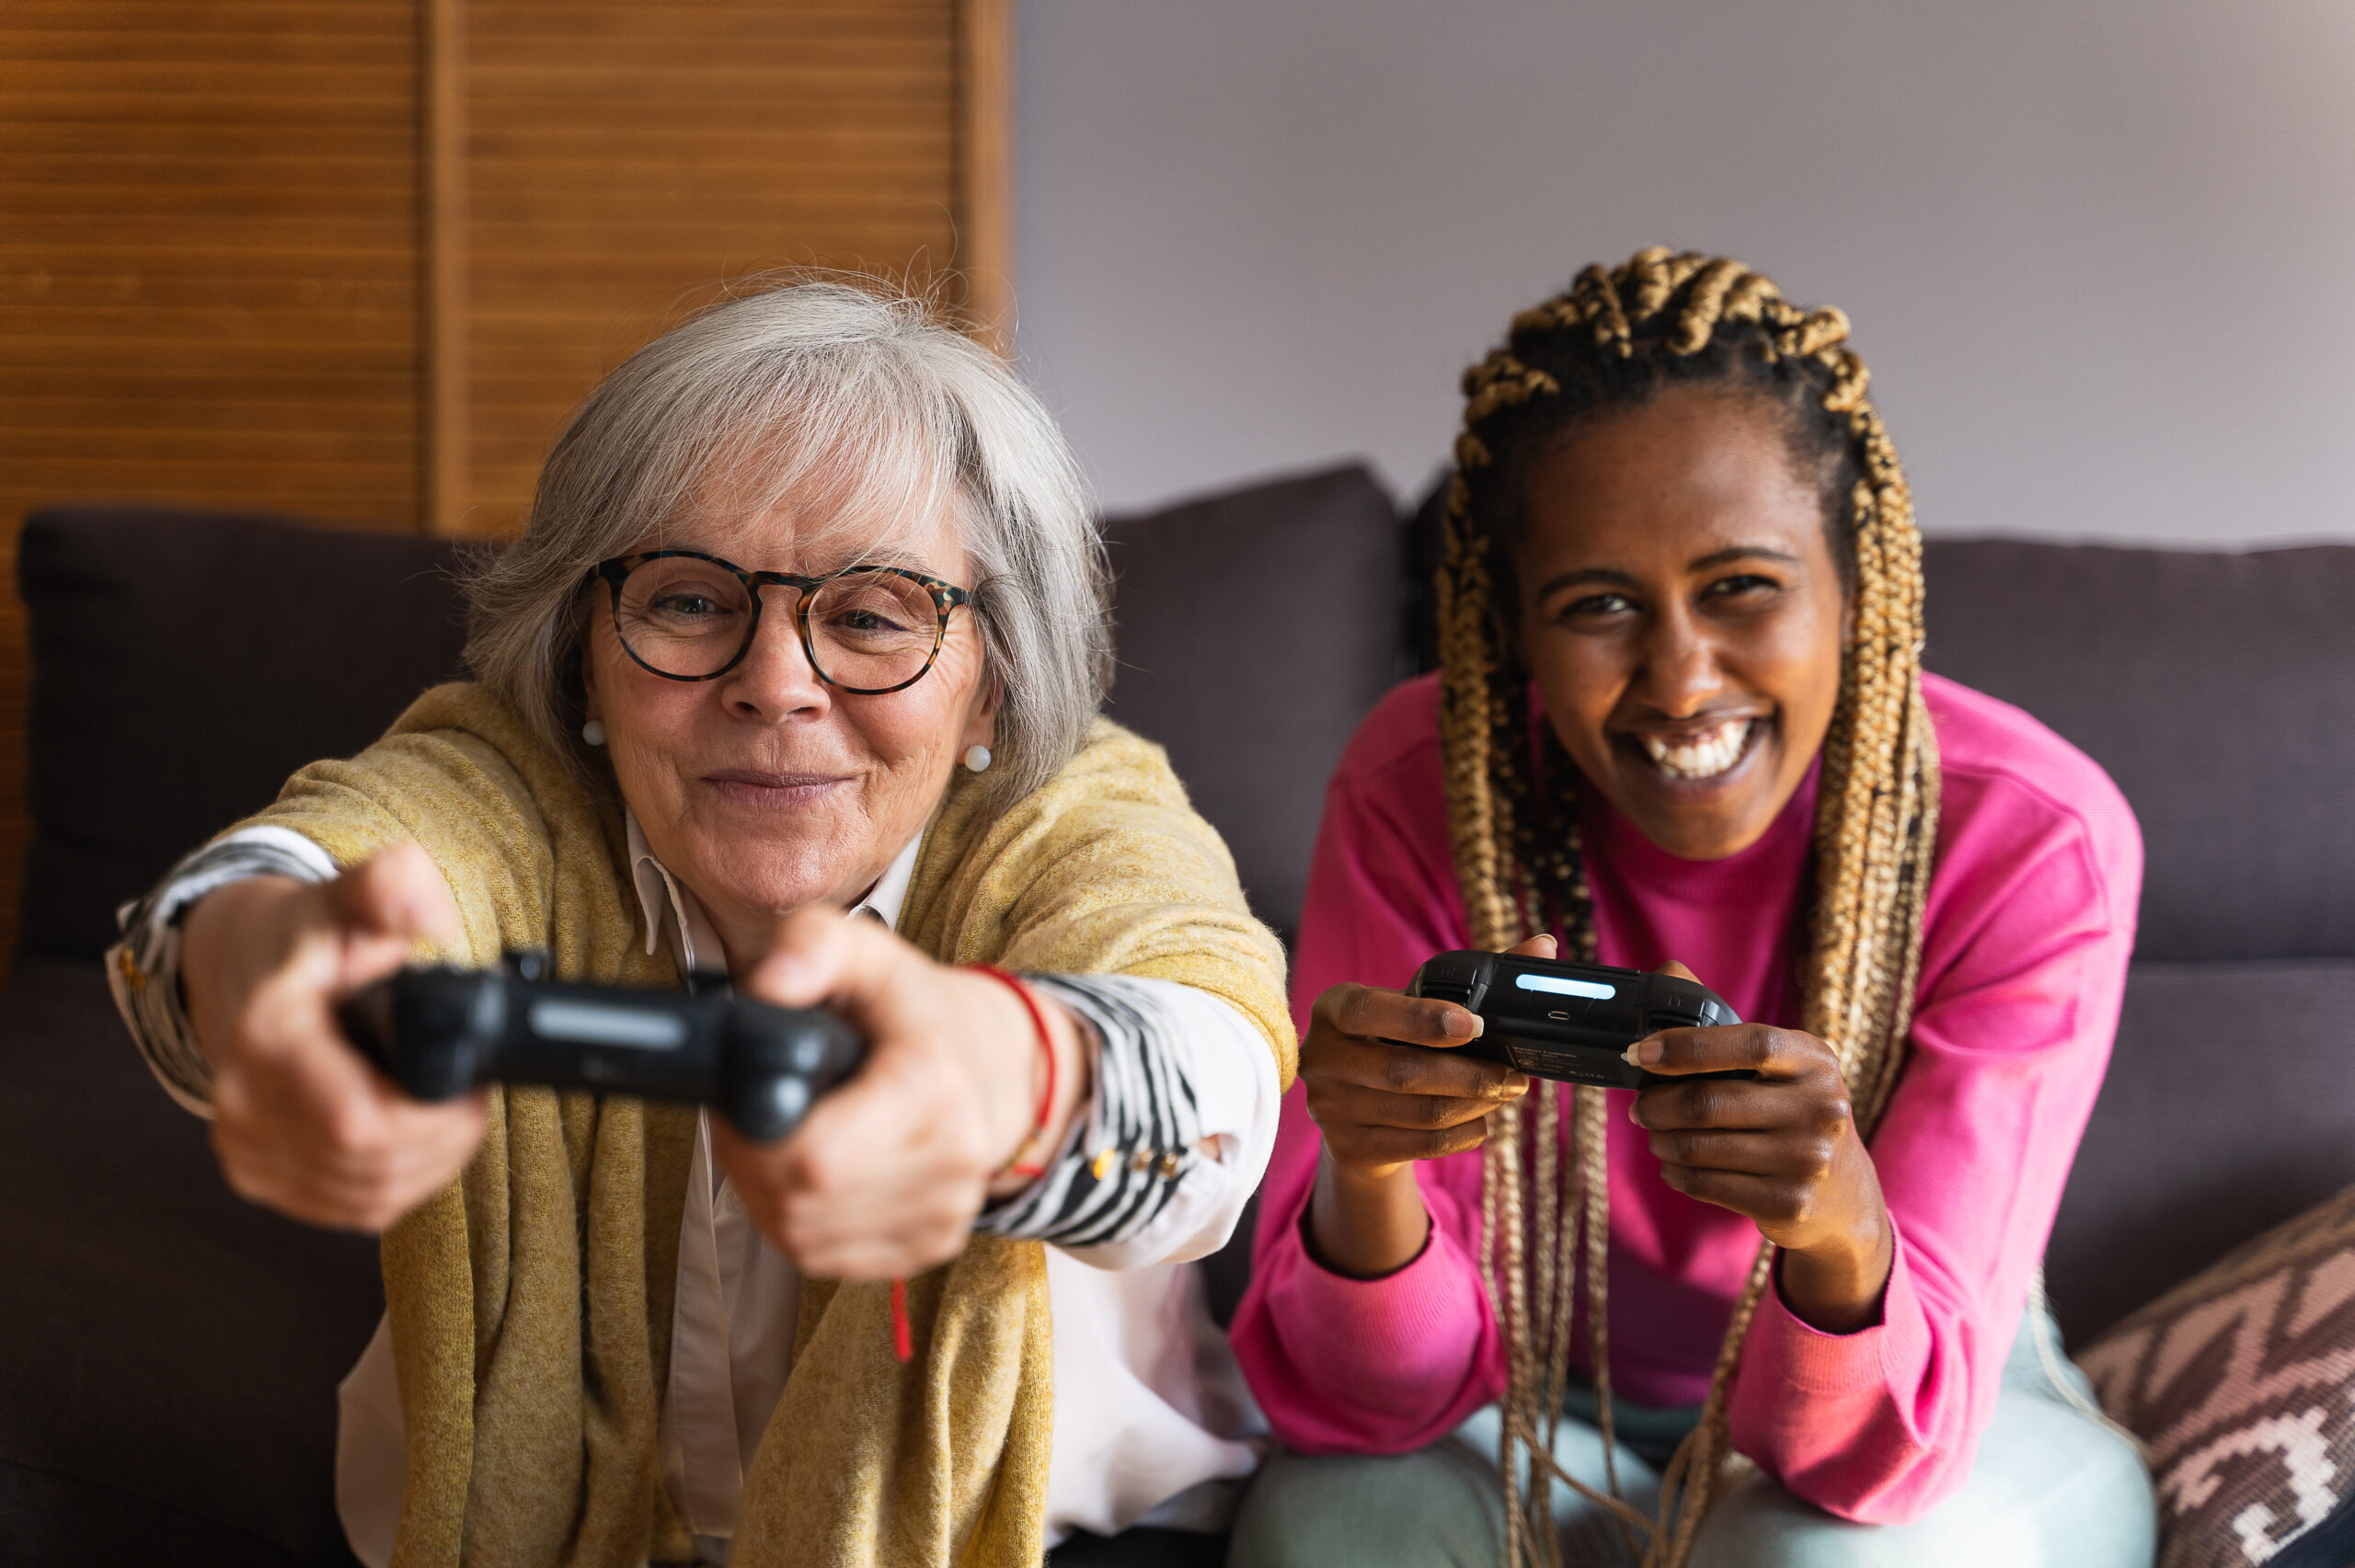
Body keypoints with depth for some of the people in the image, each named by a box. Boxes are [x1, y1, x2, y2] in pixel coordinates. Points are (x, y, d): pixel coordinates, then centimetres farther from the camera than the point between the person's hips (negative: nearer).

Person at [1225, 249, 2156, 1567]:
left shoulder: (2037, 841, -21)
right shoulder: (1418, 790, -16)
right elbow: (1375, 1395, -18)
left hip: (1943, 1454, 0)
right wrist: (1361, 1175, -40)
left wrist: (1845, 1237, -47)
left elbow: (1875, 1462, -24)